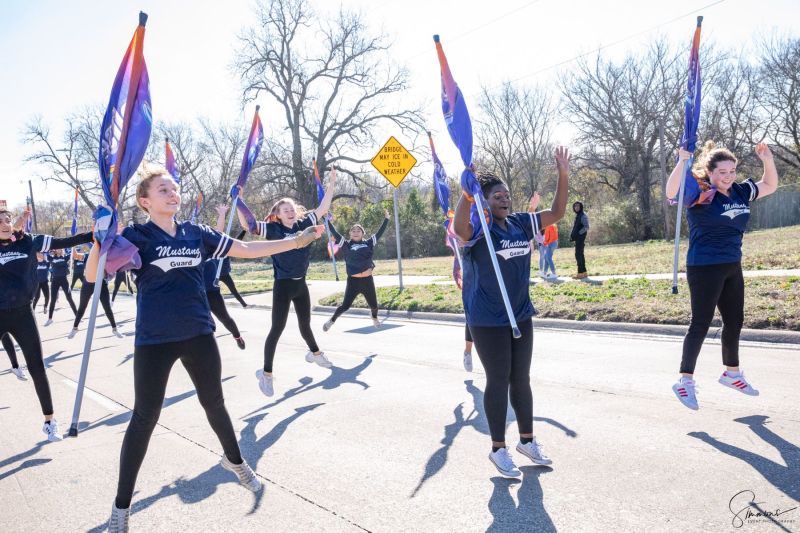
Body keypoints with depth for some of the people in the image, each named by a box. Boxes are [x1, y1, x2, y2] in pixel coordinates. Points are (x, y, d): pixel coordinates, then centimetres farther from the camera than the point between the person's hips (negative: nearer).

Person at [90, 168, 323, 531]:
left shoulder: (197, 233, 5)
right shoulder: (136, 236, -7)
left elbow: (246, 250, 9)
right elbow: (93, 276, -14)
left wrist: (296, 242, 5)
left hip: (198, 334, 4)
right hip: (154, 340, -3)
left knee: (213, 403, 17)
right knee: (145, 417, 2)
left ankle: (234, 460, 42)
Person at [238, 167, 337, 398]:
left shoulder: (303, 225, 2)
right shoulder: (273, 229, -8)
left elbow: (323, 208, 2)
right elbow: (246, 224, -18)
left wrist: (332, 183, -3)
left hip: (301, 284, 5)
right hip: (283, 286, -4)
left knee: (305, 324, 22)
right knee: (277, 329, -5)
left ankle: (315, 353, 48)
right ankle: (266, 373, 5)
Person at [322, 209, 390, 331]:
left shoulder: (368, 243, 6)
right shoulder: (346, 244, 0)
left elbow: (380, 232, 7)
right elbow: (334, 232, -6)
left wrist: (386, 218, 4)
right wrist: (326, 219, -12)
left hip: (367, 280, 3)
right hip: (353, 280, -2)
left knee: (373, 304, 14)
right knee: (345, 305, -1)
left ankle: (375, 318, 46)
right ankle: (331, 321, 22)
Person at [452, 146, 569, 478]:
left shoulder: (521, 224, 4)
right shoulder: (477, 229, -15)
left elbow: (556, 213, 8)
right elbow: (459, 227, -38)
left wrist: (563, 177, -4)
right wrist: (468, 191, -52)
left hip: (521, 316, 6)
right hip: (488, 321, -6)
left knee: (521, 380, 16)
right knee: (498, 382, 4)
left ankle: (527, 440, 32)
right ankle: (498, 449, 20)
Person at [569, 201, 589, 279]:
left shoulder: (583, 215, -11)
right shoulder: (578, 215, 17)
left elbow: (586, 227, -20)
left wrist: (578, 234, -20)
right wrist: (572, 235, 8)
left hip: (580, 238, -10)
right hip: (578, 238, 10)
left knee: (578, 255, -11)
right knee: (580, 255, 12)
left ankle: (581, 273, -11)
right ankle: (584, 272, 18)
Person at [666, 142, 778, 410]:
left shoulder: (740, 191, 7)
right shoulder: (699, 192, -14)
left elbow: (770, 186, 23)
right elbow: (671, 192, -32)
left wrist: (768, 160, 6)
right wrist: (682, 162, -43)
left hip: (732, 268, 8)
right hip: (704, 269, -8)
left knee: (735, 322, 17)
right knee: (700, 324, -4)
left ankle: (731, 373, 35)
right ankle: (685, 380, 5)